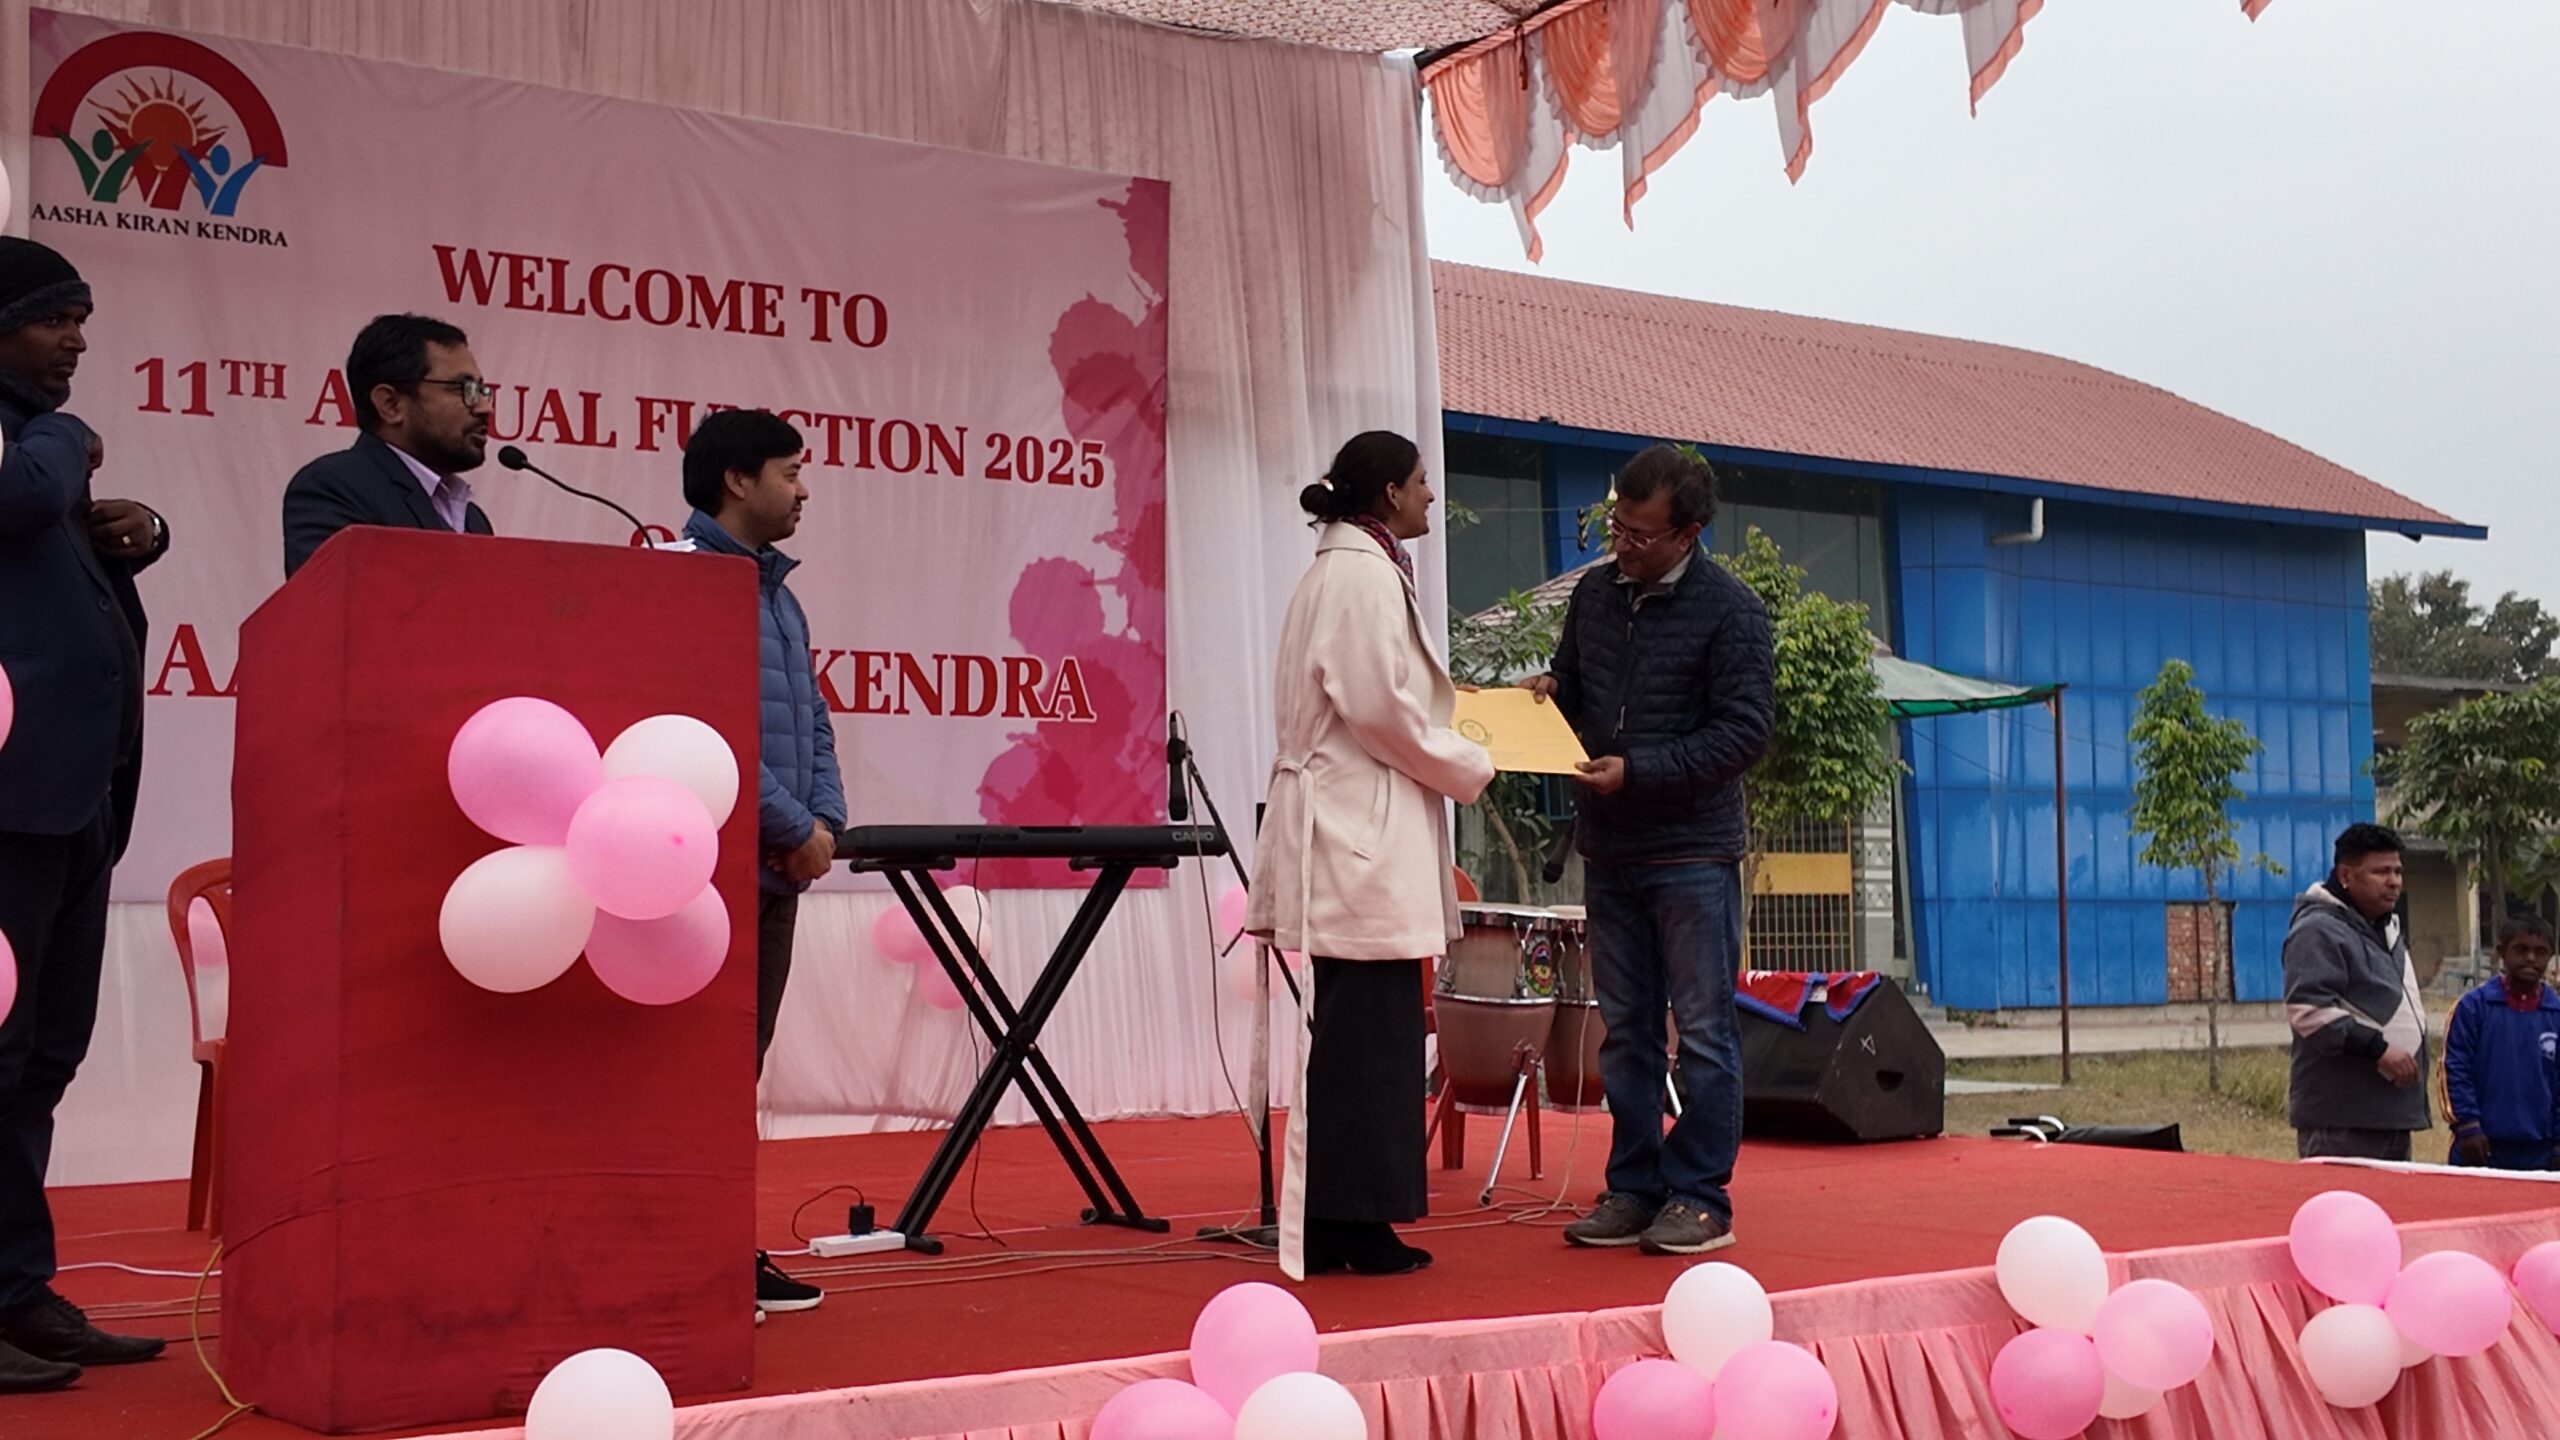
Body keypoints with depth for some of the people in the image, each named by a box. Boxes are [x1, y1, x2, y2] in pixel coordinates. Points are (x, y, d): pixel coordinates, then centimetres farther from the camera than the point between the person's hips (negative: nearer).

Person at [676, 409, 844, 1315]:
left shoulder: (777, 592, 19)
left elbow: (812, 721, 20)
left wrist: (823, 820, 3)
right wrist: (796, 830, -14)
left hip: (777, 868, 9)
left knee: (741, 1065, 11)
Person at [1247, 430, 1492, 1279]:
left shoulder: (1338, 572, 19)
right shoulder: (1365, 576, -12)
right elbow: (1384, 711, -17)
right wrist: (1472, 770, -6)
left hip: (1345, 833, 10)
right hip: (1365, 834, -10)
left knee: (1354, 1034, 11)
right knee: (1365, 1033, -6)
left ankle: (1331, 1227, 15)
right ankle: (1352, 1225, -2)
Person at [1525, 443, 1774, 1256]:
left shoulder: (1729, 610, -7)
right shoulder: (1594, 595, 10)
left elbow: (1744, 731, -12)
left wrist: (1638, 772, -18)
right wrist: (1546, 697, -1)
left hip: (1693, 851, -6)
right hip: (1607, 846, 6)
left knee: (1703, 1029, 0)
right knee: (1624, 1029, 10)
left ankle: (1700, 1198, 7)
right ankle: (1634, 1190, 17)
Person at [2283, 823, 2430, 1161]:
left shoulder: (2389, 929, 22)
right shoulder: (2318, 930, -12)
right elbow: (2307, 1009, -22)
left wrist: (2414, 1053, 22)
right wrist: (2377, 1049, -22)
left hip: (2391, 1112, 10)